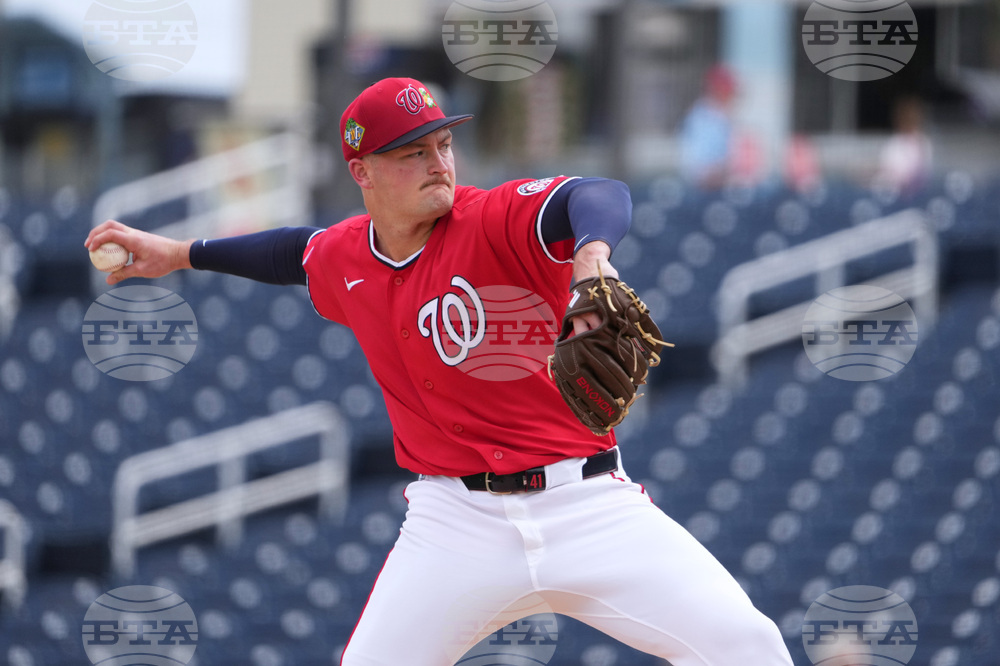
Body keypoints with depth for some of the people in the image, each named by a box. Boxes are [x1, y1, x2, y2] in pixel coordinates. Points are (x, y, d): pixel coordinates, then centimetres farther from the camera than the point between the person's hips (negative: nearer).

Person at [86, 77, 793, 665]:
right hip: (459, 521, 3)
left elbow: (601, 198, -34)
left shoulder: (496, 220, -12)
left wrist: (591, 255, -57)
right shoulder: (346, 261, 5)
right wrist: (180, 254, 37)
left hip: (587, 503, -3)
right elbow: (302, 250, 31)